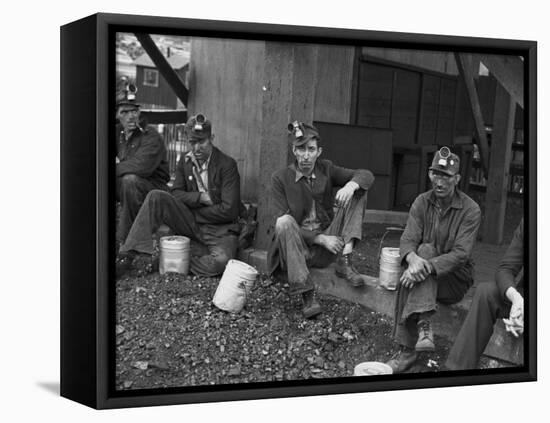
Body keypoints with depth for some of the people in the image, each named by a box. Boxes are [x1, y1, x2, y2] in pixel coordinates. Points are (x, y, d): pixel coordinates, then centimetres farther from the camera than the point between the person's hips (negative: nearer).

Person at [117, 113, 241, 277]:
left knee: (220, 262, -36)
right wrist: (201, 197, -15)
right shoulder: (185, 161, 6)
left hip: (220, 228, -4)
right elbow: (176, 194, 2)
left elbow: (229, 210, -16)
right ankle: (128, 256, -19)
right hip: (191, 224, 4)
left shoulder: (227, 165, -12)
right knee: (156, 197, -18)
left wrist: (194, 212, -10)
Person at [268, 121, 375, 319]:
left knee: (358, 191, -7)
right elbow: (282, 223, -12)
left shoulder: (326, 170, 5)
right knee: (284, 221, -36)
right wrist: (320, 238, -20)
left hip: (324, 250, 3)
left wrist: (351, 185, -26)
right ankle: (307, 295, -37)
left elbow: (366, 175, -2)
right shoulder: (280, 178, -5)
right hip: (295, 247, -3)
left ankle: (345, 261, -21)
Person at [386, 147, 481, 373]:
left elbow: (461, 253, -20)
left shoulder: (470, 210, -10)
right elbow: (407, 240, -9)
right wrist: (413, 258, -35)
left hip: (455, 278, -3)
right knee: (424, 251, -30)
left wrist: (428, 266, -36)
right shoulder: (422, 202, 2)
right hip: (426, 276, 3)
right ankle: (423, 326, -42)